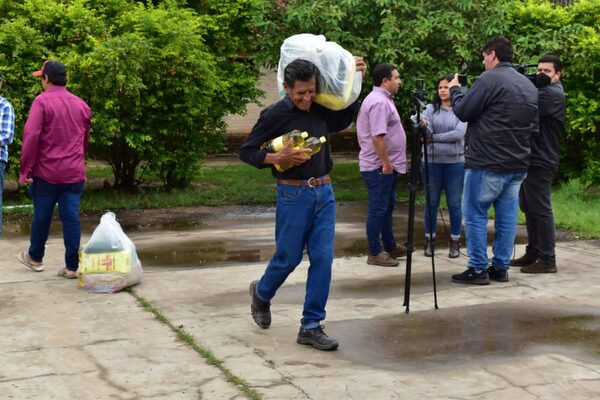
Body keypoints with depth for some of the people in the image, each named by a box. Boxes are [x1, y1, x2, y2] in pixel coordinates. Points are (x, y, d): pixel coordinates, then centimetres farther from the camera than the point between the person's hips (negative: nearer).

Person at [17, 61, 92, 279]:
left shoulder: (42, 101, -8)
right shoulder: (81, 105, 9)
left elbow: (31, 136, -14)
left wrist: (25, 170, -10)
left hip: (46, 171, -3)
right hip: (74, 172, 4)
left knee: (41, 216, 12)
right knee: (71, 217, 3)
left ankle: (35, 258, 29)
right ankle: (72, 266, 1)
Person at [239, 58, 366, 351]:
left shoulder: (321, 110, 5)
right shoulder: (275, 114, -9)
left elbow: (346, 117, 26)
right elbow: (246, 151, -4)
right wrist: (279, 158, -19)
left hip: (324, 192, 4)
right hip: (294, 194, -4)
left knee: (323, 258, 0)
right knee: (288, 257, 6)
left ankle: (311, 326, 8)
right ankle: (261, 293, 38)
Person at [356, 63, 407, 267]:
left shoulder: (382, 99, 15)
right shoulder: (379, 102, -20)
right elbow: (377, 137, -27)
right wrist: (386, 163, -23)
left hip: (387, 164, 11)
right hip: (379, 166, -11)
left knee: (387, 206, 18)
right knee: (378, 209, -3)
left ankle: (390, 246, 29)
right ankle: (375, 253, 4)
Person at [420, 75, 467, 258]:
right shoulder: (430, 108, 5)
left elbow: (459, 133, -13)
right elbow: (425, 131, -10)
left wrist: (433, 137, -13)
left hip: (455, 162, -1)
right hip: (431, 161, 1)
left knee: (454, 203, 5)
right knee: (431, 202, 8)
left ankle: (455, 242, 15)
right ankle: (429, 240, 18)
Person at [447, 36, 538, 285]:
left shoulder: (489, 79, -12)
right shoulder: (529, 86, 13)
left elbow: (463, 112, -9)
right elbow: (533, 125, 19)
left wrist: (454, 90, 8)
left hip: (487, 163, -7)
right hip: (517, 164, 7)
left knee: (475, 215, 1)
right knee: (507, 216, 10)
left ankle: (478, 269, 2)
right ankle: (501, 268, 15)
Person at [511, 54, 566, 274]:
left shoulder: (553, 94, -11)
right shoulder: (541, 91, 22)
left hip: (540, 162, -10)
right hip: (530, 158, 10)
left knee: (540, 209, -9)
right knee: (529, 208, 12)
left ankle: (547, 260, -6)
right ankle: (533, 253, 20)